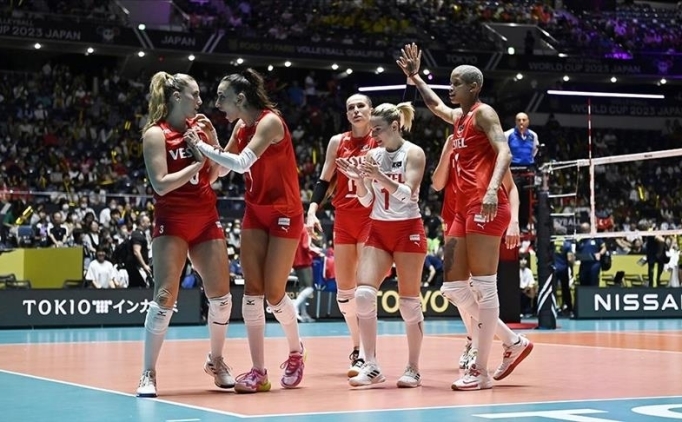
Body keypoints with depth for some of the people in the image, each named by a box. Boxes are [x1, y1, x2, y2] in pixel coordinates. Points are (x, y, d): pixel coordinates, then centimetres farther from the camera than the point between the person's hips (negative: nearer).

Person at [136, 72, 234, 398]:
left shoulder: (199, 125, 9)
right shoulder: (156, 133, -8)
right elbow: (161, 184, -17)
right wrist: (197, 163, -18)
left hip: (206, 218, 6)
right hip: (172, 222, -6)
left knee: (221, 295, 6)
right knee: (165, 295, -13)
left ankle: (216, 361, 26)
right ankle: (149, 374, -7)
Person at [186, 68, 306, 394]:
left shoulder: (269, 121, -19)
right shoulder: (241, 126, 5)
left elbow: (242, 163, -31)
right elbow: (222, 170, 12)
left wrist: (201, 146, -24)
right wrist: (210, 142, -4)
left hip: (284, 214, -7)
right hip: (255, 212, 7)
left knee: (273, 293, -3)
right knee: (252, 292, -1)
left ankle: (296, 352, 24)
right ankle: (258, 372, 2)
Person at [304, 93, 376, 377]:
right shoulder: (337, 142, 7)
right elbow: (324, 180, 8)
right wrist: (312, 211, -4)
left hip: (372, 218, -4)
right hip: (343, 219, 4)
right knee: (343, 287, 5)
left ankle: (363, 354, -9)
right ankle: (358, 346, 19)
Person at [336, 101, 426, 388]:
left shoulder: (413, 153, -6)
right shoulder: (373, 155, 7)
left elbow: (408, 194, -18)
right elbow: (366, 201, 9)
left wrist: (379, 176, -30)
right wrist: (358, 178, -9)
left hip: (407, 230, -4)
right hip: (378, 230, 4)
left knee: (409, 302, -1)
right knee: (363, 294, -11)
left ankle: (413, 369, 10)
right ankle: (371, 367, -6)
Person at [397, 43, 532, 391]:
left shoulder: (483, 113, -2)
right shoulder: (459, 118, 22)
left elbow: (504, 152, -17)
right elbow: (435, 105, 45)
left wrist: (492, 188, -31)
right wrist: (415, 78, 43)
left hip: (485, 206, -10)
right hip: (464, 209, 10)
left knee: (483, 286, -8)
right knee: (453, 288, 7)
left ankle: (481, 371, -6)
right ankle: (513, 342, 16)